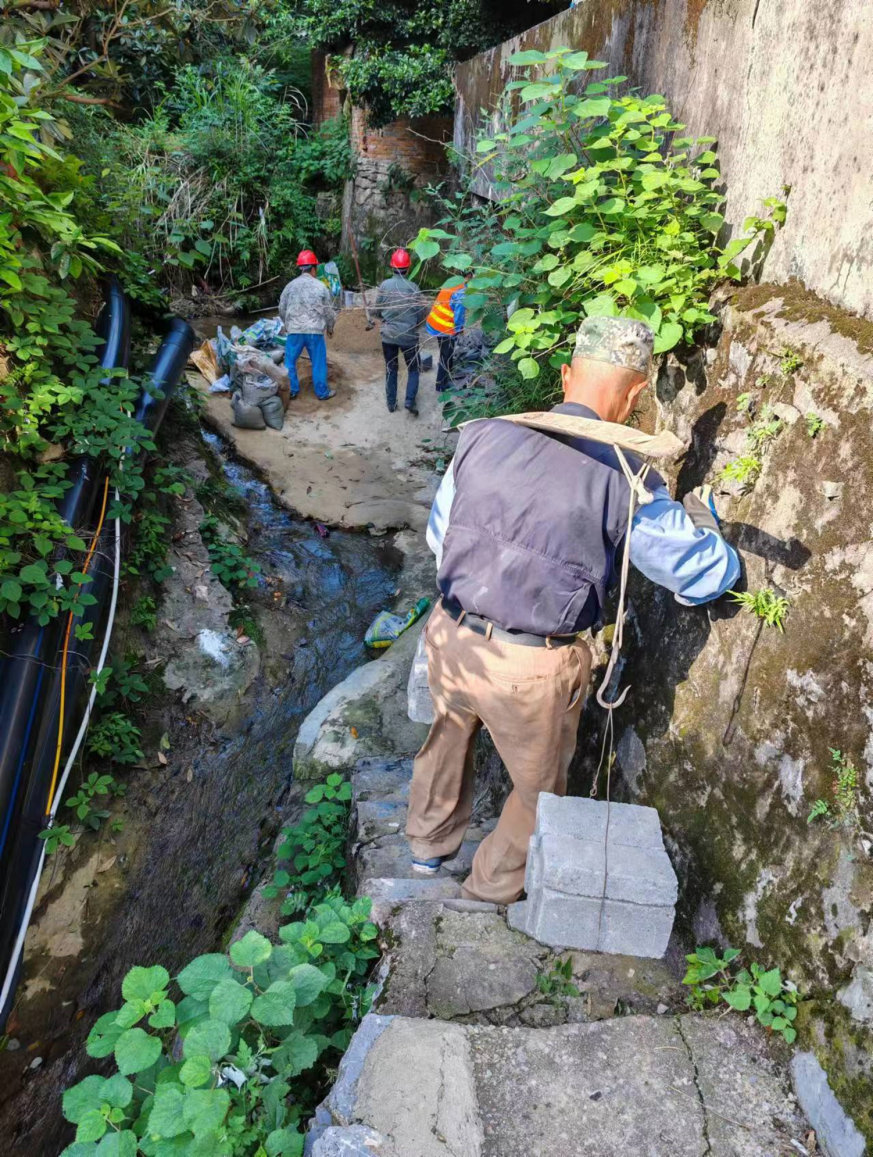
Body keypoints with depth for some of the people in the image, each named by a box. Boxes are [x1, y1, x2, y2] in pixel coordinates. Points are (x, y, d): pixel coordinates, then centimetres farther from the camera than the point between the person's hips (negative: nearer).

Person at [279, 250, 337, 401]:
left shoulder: (290, 286, 2)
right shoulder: (321, 286, -4)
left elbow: (282, 310, 11)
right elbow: (328, 311, 3)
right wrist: (330, 328, 20)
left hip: (294, 331, 1)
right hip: (315, 331, -1)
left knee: (290, 361, 14)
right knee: (318, 362, 9)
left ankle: (292, 391, 18)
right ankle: (322, 392, 16)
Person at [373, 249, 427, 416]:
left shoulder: (385, 285, -7)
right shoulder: (412, 287, -12)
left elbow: (377, 310, 2)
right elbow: (421, 313, -5)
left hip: (388, 335, 2)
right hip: (409, 336, -2)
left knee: (391, 369, 16)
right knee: (414, 368, 14)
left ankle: (391, 403, 18)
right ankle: (410, 401, 2)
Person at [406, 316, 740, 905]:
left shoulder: (484, 436, -5)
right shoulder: (624, 478, -16)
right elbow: (709, 576, -3)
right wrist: (699, 516, 17)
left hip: (451, 636, 4)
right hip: (532, 673, -4)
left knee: (448, 737, 34)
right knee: (539, 791, 25)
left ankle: (429, 845, 56)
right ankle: (490, 892, 47)